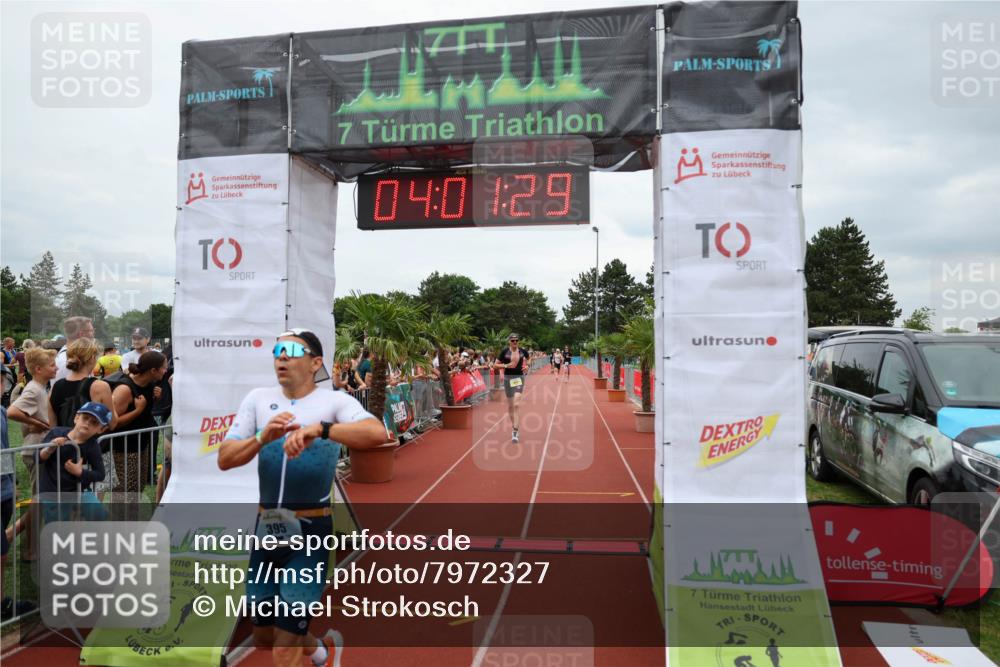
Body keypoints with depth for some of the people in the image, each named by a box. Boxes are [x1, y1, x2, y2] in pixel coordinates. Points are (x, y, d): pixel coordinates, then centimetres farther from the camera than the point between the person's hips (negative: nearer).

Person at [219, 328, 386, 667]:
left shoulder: (335, 400, -10)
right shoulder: (258, 398, 3)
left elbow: (377, 432, -29)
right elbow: (224, 459, -3)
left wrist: (319, 429, -41)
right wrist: (263, 438, -21)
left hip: (312, 532, -5)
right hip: (266, 528, 5)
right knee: (263, 636, 22)